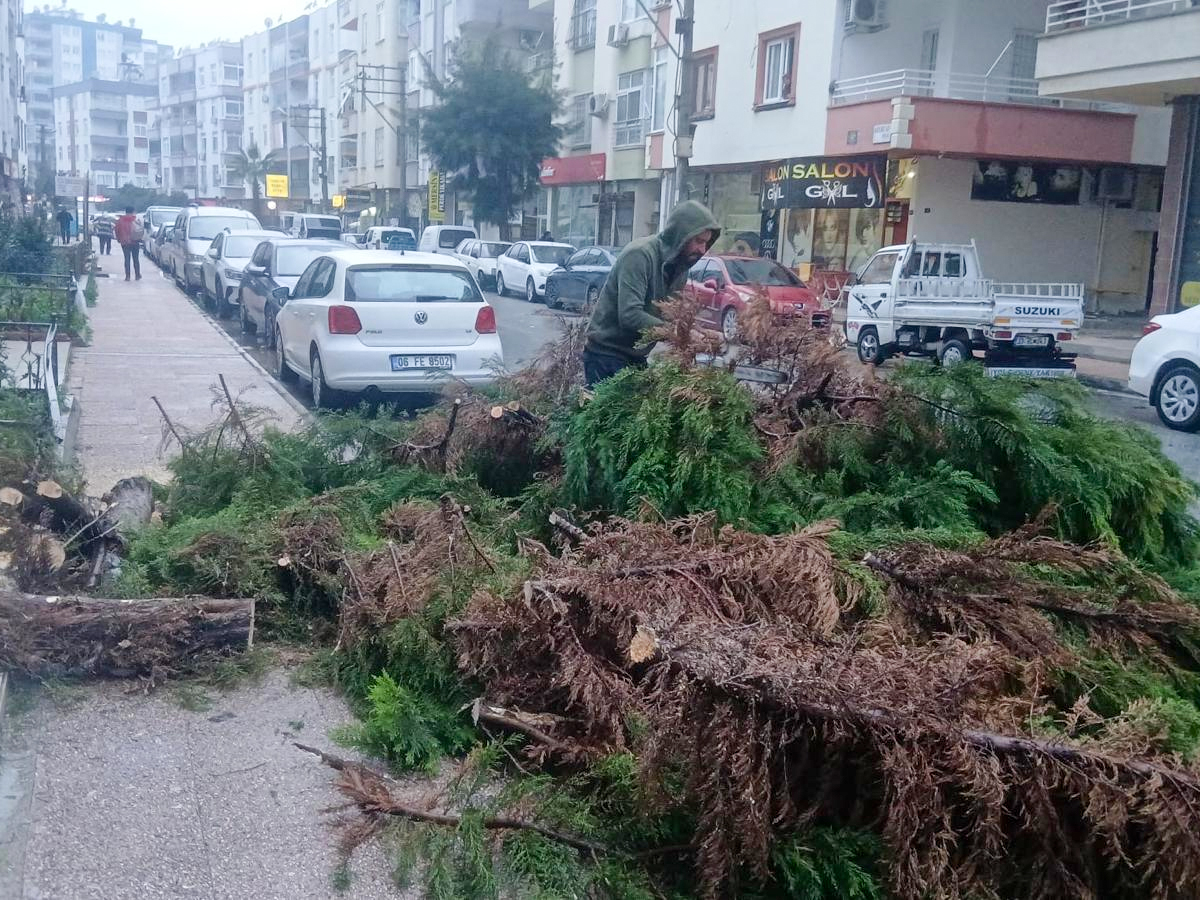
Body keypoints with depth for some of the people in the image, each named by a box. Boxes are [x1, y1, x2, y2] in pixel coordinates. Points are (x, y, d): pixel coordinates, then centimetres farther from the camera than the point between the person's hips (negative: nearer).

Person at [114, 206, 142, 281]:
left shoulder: (120, 220, 0)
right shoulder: (136, 220, -3)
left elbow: (117, 230, 2)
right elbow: (140, 230, -3)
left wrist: (119, 239, 14)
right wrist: (140, 239, 9)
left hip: (124, 242, 0)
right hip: (135, 242, 0)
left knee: (127, 259, 2)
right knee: (136, 259, 9)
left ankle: (127, 276, -4)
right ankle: (138, 275, 11)